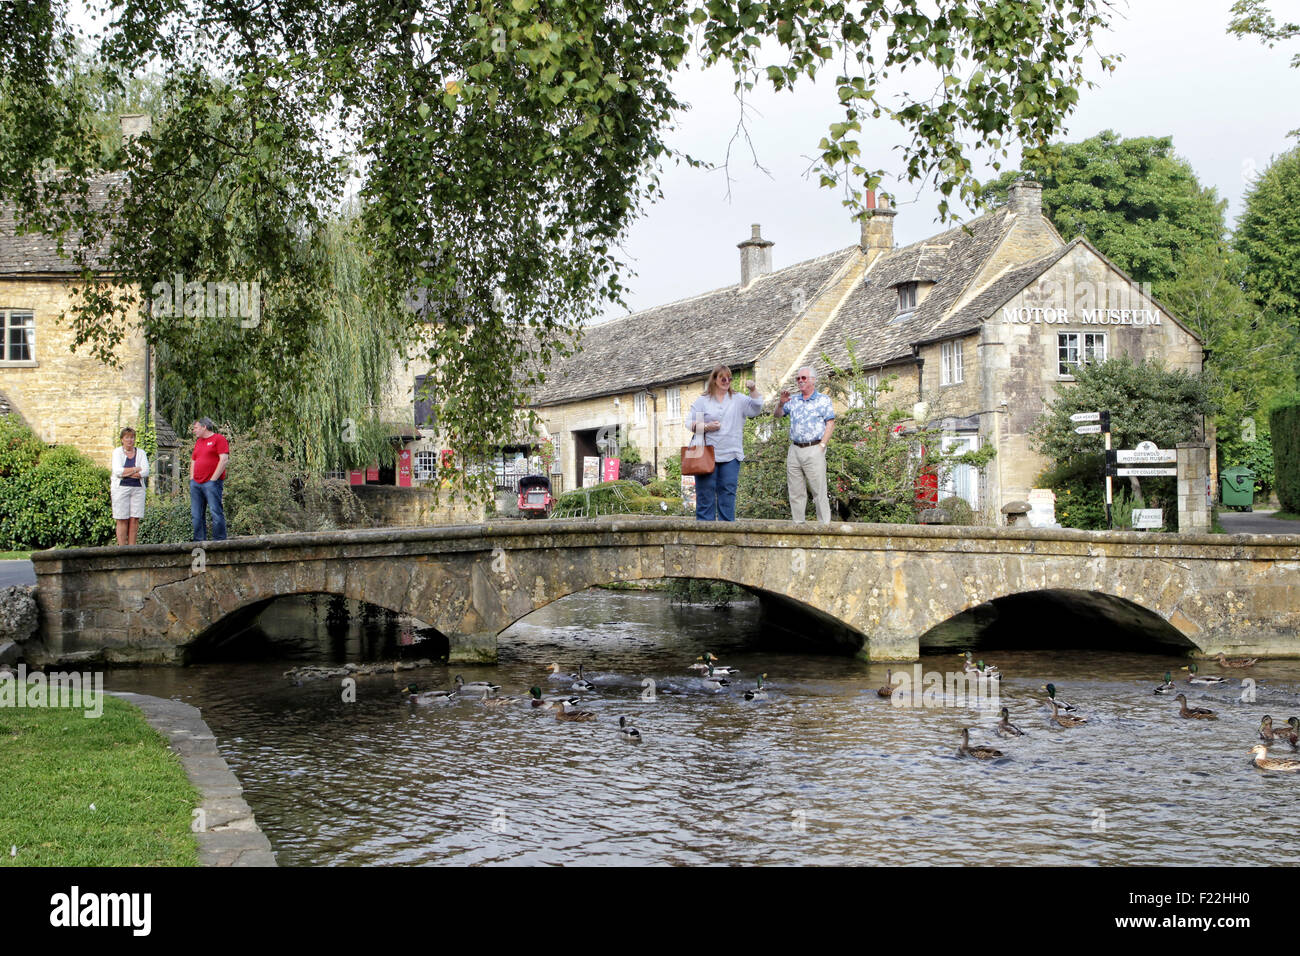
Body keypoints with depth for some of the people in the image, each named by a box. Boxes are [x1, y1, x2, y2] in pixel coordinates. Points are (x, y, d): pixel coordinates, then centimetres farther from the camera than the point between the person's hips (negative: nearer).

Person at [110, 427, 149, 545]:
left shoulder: (140, 452, 10)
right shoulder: (117, 452, 4)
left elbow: (145, 472, -3)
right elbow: (117, 471, -11)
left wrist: (126, 473, -9)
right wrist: (137, 469, -8)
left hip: (137, 489, 2)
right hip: (121, 488, -2)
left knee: (134, 520, -2)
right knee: (122, 520, -5)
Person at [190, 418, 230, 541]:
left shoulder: (219, 439, -1)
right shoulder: (198, 442, 22)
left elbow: (224, 460, -10)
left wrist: (213, 479, -13)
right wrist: (192, 479, 11)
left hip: (211, 483, -8)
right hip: (196, 484, 8)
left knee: (216, 512, -11)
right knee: (196, 515, 4)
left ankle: (219, 541, -10)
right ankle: (199, 542, 7)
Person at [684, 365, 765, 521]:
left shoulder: (738, 400, 14)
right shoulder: (702, 401, 8)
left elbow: (756, 408, 4)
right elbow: (689, 423, 4)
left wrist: (753, 390, -10)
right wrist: (706, 427, -12)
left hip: (730, 456, 2)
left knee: (727, 494, 1)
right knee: (705, 495, -3)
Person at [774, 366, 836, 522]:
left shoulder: (823, 400, 4)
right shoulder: (793, 401, 18)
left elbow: (830, 424, -2)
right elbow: (777, 415, 14)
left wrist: (821, 446, -11)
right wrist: (781, 403, -7)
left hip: (814, 450, -5)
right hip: (794, 450, 5)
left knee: (819, 493, -6)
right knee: (796, 494, 6)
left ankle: (825, 526, -3)